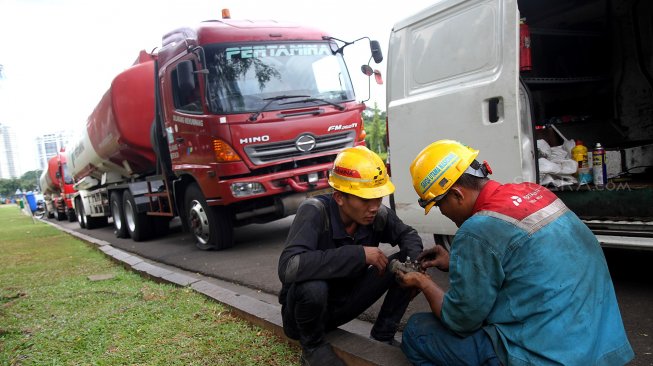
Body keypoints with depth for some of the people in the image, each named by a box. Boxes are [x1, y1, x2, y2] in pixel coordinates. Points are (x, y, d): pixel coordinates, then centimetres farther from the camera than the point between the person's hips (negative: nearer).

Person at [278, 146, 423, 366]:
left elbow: (407, 234, 5)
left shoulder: (377, 215, -15)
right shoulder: (315, 212, -30)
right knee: (312, 286, -38)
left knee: (404, 264, -11)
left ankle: (383, 336, 6)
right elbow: (288, 267, -44)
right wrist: (359, 254, -40)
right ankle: (312, 346, -6)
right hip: (307, 305, -4)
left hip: (346, 301, 5)